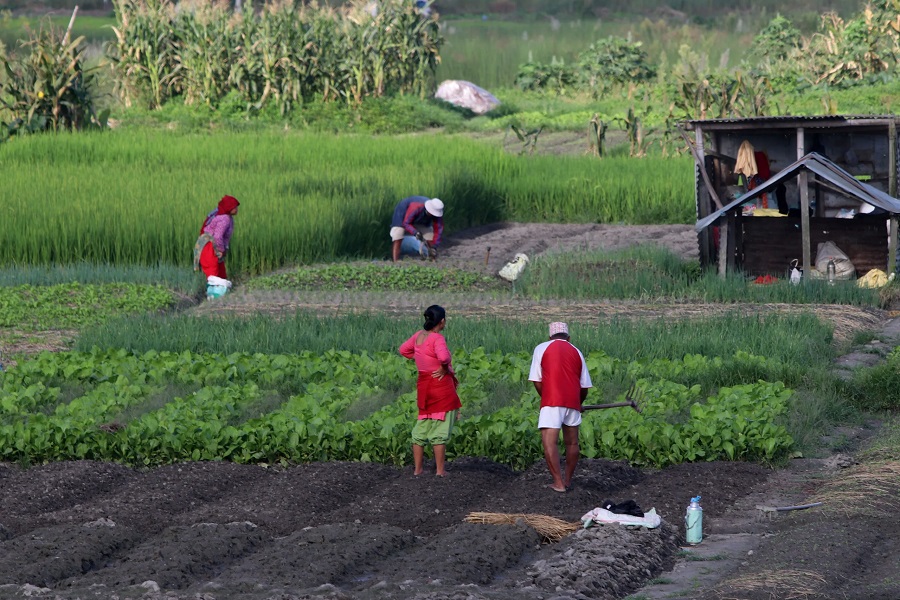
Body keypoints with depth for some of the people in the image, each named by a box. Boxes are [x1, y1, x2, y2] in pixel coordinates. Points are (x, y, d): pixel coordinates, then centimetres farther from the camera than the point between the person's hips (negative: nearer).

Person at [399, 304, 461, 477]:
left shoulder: (419, 335, 4)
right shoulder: (437, 338, -18)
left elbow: (404, 349, 19)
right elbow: (443, 357, -35)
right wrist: (444, 368, -15)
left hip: (423, 385, 7)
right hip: (441, 385, -7)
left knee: (421, 428, 14)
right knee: (440, 429, -1)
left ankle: (418, 469, 16)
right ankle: (440, 470, 1)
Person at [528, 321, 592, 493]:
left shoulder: (542, 348, 9)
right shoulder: (576, 352, 17)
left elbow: (537, 381, 5)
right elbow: (585, 386, 17)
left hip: (552, 403, -4)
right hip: (573, 403, 4)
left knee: (549, 442, -7)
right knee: (572, 443, 16)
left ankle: (558, 483, -15)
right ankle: (568, 480, 24)